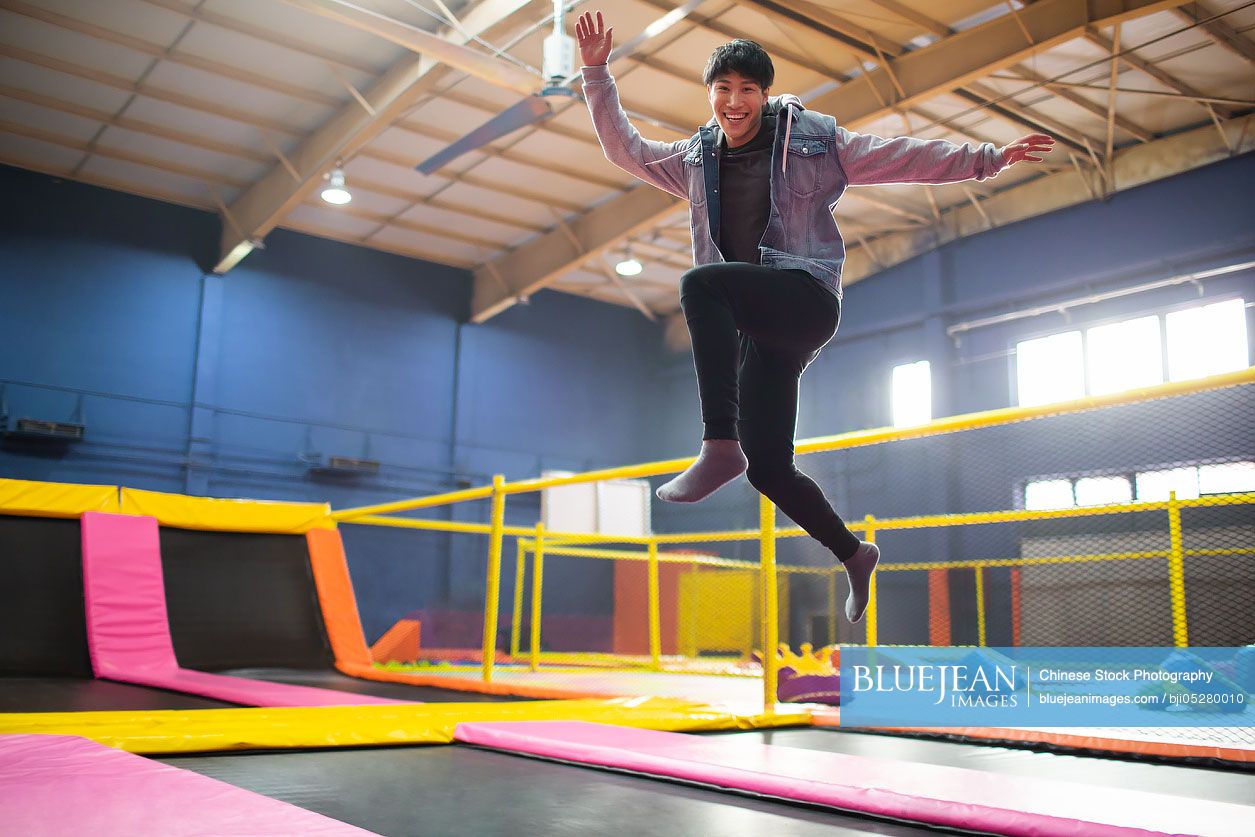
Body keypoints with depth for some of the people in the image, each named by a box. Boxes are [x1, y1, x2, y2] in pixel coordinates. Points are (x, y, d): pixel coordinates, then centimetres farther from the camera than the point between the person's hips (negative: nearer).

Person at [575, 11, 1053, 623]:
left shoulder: (811, 141, 6)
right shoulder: (695, 160, 17)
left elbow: (903, 157, 4)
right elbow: (624, 148, 19)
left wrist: (990, 157, -2)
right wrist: (597, 72, 11)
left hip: (805, 299, -5)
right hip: (752, 323, 6)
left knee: (700, 284, -34)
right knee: (769, 468, 2)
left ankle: (719, 446, -37)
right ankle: (854, 555, 23)